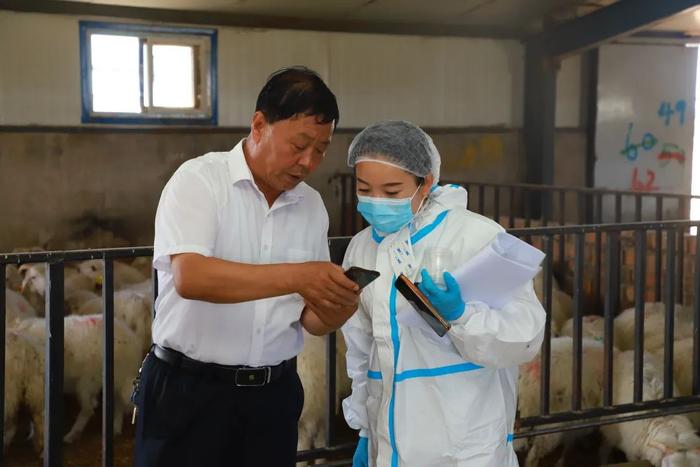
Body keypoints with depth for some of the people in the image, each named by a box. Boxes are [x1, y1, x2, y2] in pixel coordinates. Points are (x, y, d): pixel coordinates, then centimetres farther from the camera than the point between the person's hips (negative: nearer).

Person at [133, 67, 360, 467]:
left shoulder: (312, 205, 5)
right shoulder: (199, 180, -10)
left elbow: (310, 318, 8)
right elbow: (189, 277, -25)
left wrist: (337, 310, -14)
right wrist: (294, 276, -32)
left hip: (274, 394, 5)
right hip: (190, 392, -4)